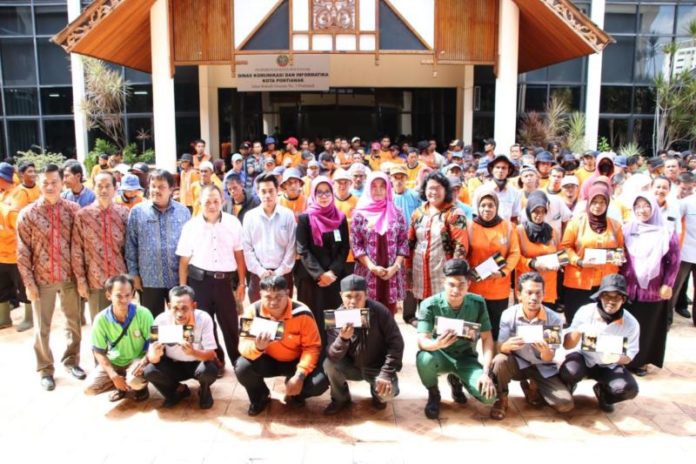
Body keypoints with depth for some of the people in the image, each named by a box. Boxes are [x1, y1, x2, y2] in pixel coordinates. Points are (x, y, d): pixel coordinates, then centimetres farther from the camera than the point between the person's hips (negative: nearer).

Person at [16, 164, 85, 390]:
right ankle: (45, 369, 26)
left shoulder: (73, 209, -3)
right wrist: (29, 282, -6)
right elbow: (22, 252, -3)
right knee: (42, 327, 10)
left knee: (74, 321, 14)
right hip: (42, 278, -1)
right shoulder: (27, 214, -5)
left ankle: (71, 360, 34)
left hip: (70, 276, 1)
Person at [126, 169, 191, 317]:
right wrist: (134, 274, -1)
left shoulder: (183, 211, 3)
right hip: (149, 280, -1)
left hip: (179, 279, 1)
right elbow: (131, 246, 2)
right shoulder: (137, 212, -1)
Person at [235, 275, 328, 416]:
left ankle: (295, 395, 13)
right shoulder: (253, 311, -20)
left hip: (295, 361, -1)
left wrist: (300, 375, -31)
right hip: (267, 360, 1)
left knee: (320, 382, -26)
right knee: (242, 368, -28)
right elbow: (244, 345, -21)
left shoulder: (302, 313, -24)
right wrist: (257, 347, -46)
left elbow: (312, 347, -18)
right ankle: (260, 398, 8)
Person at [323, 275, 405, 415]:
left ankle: (377, 394, 12)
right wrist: (342, 339, -41)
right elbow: (333, 357, -21)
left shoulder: (379, 311, -19)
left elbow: (396, 343, -14)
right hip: (352, 366, 2)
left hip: (377, 367, -2)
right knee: (329, 364, -25)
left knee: (387, 393, -28)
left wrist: (386, 373, -21)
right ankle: (341, 399, 5)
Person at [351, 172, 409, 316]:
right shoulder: (360, 214, 1)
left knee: (389, 313, 4)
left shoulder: (397, 214, 7)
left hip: (392, 272, 2)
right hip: (368, 272, -2)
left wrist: (395, 267, -8)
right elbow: (355, 244, -3)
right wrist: (372, 266, -12)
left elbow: (403, 243, 5)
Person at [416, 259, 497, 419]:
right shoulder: (430, 305, -18)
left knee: (489, 395, -21)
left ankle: (457, 381, 15)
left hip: (466, 358, 2)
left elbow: (487, 339, -7)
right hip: (440, 356, -2)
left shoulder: (478, 303, -10)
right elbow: (422, 341, -25)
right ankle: (433, 395, -2)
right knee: (424, 358, -38)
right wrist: (437, 344, -50)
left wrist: (486, 372, -19)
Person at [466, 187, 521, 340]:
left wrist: (503, 271, -13)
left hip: (499, 289, 1)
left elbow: (514, 253, 2)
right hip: (474, 287, -1)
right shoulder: (469, 226, 0)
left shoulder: (507, 227, 3)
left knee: (496, 328, 9)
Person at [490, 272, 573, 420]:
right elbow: (500, 348, -17)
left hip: (543, 368, 1)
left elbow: (549, 359, -17)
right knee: (500, 360, -34)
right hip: (518, 363, -1)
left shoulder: (554, 319, -18)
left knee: (566, 404, -16)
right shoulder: (508, 315, -18)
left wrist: (545, 351, -42)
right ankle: (501, 399, -6)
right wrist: (508, 345, -42)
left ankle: (533, 387, 15)